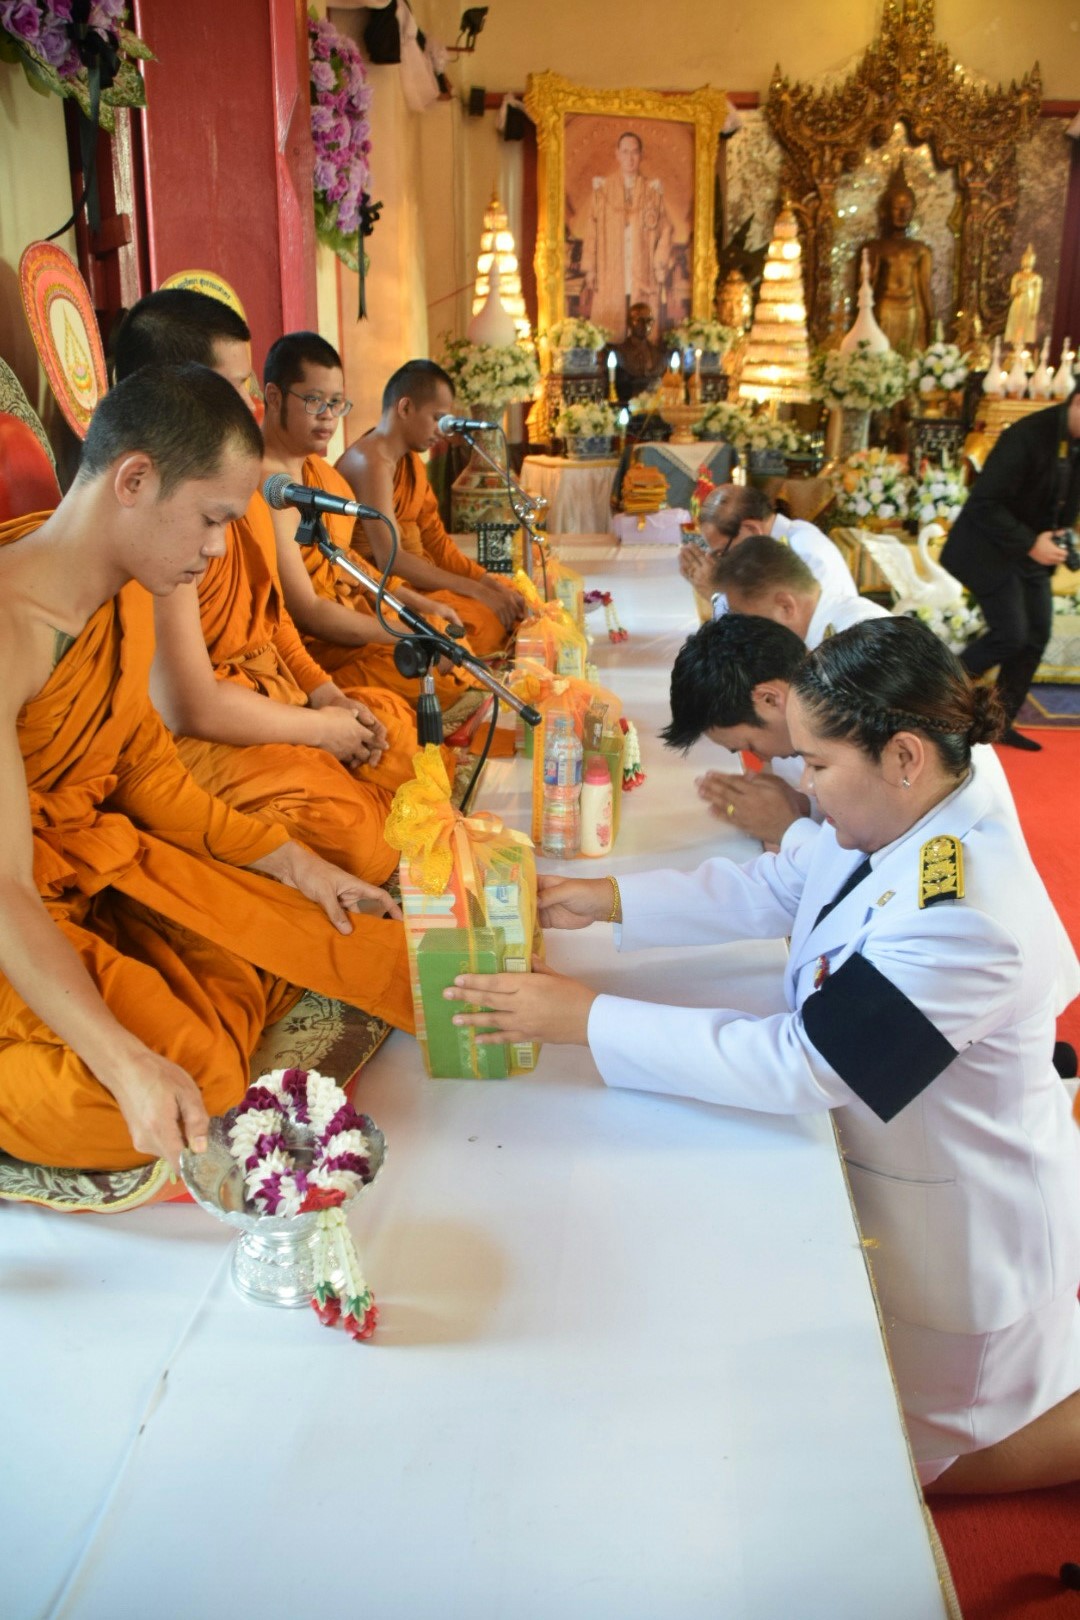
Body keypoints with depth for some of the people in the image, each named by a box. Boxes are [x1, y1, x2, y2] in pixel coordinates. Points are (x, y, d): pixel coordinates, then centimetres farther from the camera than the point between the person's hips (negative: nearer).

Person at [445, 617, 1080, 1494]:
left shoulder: (965, 922, -37)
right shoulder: (905, 817, -10)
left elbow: (796, 1065, -35)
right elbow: (767, 890, 2)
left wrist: (587, 1018, -30)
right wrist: (606, 899, -7)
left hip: (964, 1239, -8)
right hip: (897, 1175, 8)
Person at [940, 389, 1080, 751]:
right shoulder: (1029, 436, -24)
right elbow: (985, 504, -25)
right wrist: (1029, 545, -25)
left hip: (1034, 552, 8)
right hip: (994, 549, -8)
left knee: (1037, 637, 6)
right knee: (1011, 635, -12)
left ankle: (1001, 721, 18)